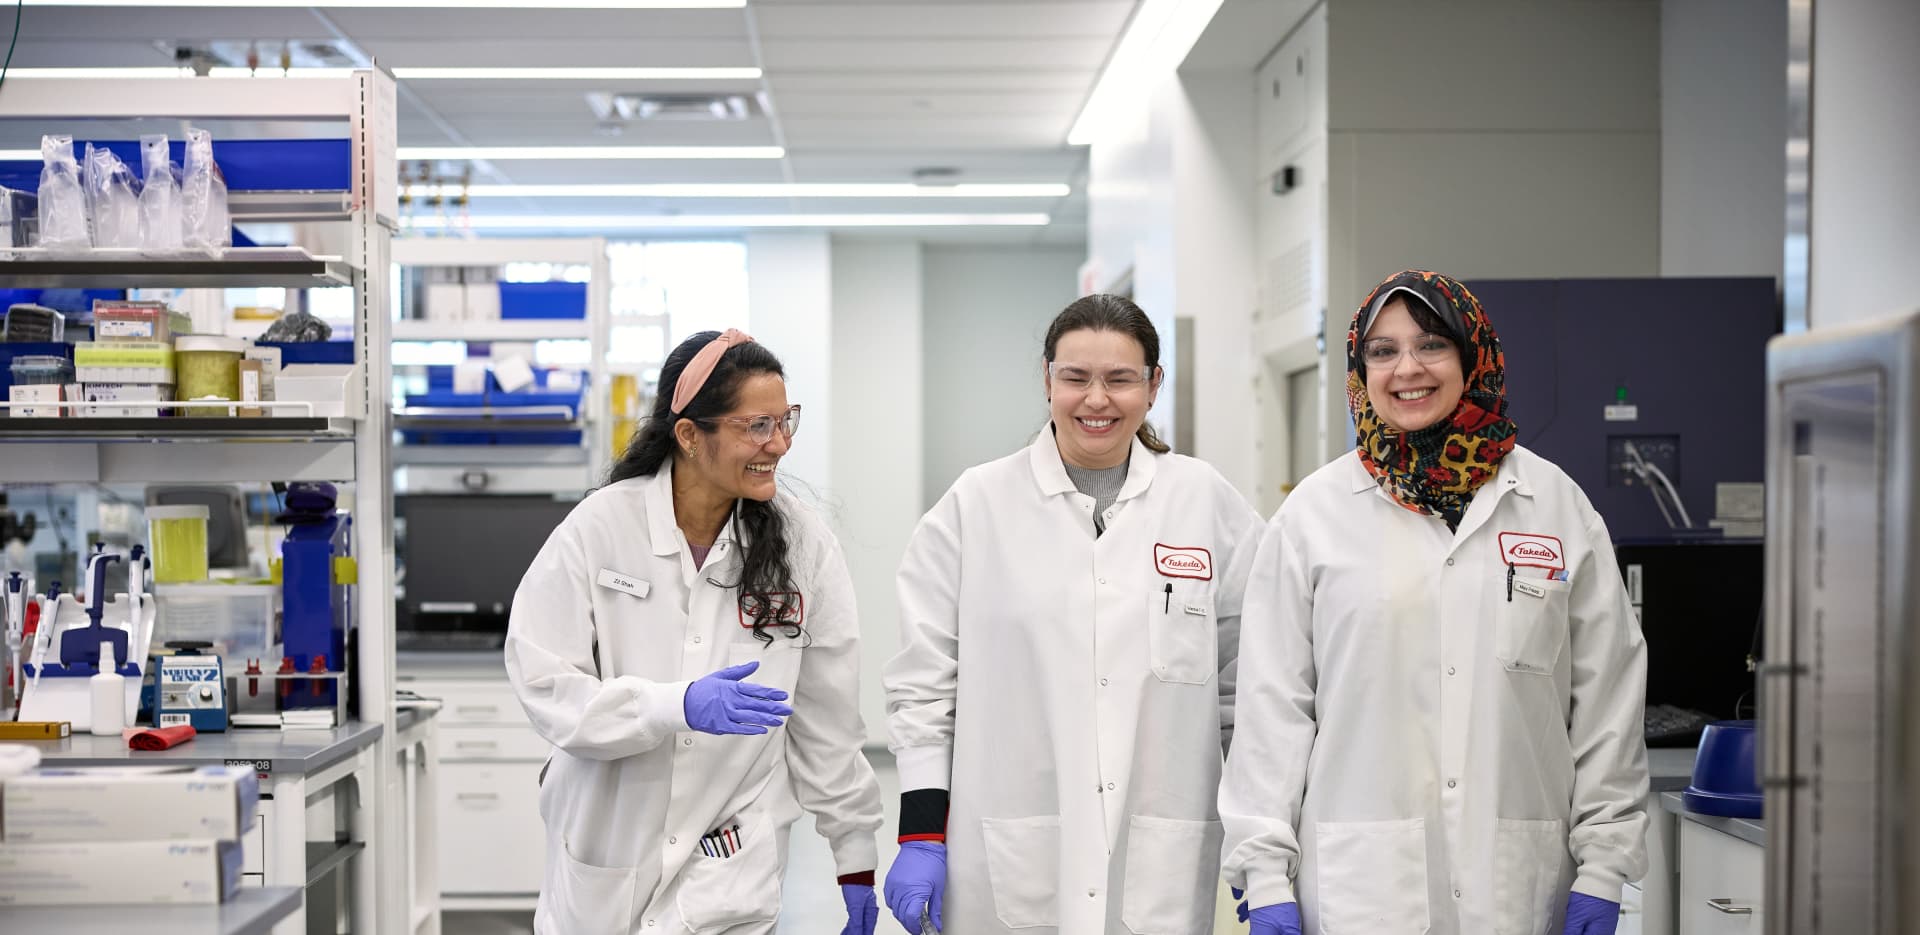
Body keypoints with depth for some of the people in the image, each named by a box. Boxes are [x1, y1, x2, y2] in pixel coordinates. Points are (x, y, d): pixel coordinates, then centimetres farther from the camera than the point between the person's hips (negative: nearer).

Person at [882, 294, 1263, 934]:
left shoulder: (1209, 505, 5)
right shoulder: (975, 506, 3)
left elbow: (1246, 684, 8)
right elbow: (923, 682, 2)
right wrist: (921, 836, -2)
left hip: (1162, 865, 1)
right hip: (1011, 870, -1)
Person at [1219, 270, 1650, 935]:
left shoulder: (1557, 504, 6)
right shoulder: (1312, 513, 3)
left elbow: (1607, 697, 7)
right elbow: (1273, 705, 2)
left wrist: (1601, 869, 3)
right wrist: (1267, 878, -2)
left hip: (1519, 881, 1)